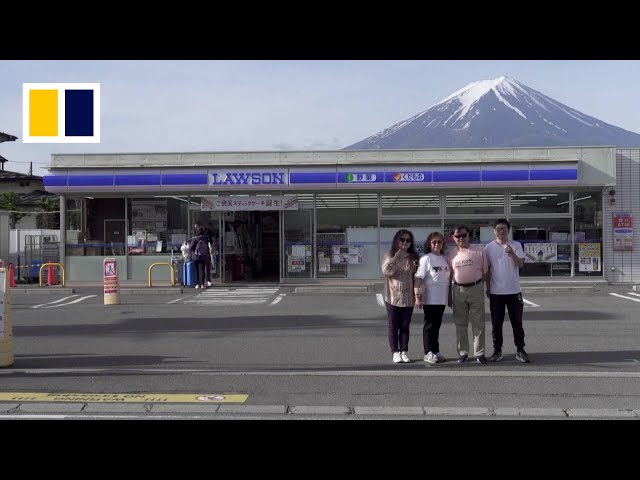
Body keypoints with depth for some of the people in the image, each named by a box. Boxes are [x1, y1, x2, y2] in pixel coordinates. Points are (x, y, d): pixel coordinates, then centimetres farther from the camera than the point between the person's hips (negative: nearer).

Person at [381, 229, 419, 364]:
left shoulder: (413, 257, 6)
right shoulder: (390, 256, 0)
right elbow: (386, 271, -16)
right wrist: (396, 257, -19)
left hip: (408, 297, 2)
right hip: (393, 296, -2)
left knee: (405, 326, 6)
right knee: (393, 326, 3)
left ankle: (404, 351, 12)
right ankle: (395, 352, 9)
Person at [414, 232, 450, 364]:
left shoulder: (445, 259, 10)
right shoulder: (426, 259, -8)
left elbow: (449, 276, 16)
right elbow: (419, 278, -11)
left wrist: (450, 295, 13)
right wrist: (418, 296, -16)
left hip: (442, 298, 5)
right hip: (429, 299, -5)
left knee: (437, 325, 12)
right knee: (430, 325, 1)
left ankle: (436, 351, 20)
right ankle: (429, 353, 8)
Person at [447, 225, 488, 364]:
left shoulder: (478, 251, -1)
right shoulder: (452, 254, 6)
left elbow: (485, 271, 4)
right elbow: (450, 275, 10)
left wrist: (486, 288, 0)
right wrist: (449, 295, 8)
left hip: (476, 289, -2)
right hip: (458, 290, 2)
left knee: (478, 323, 1)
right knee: (460, 324, 8)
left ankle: (479, 353, 8)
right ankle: (463, 352, 18)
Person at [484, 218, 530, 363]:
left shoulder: (516, 245, 1)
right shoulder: (489, 248, 3)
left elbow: (520, 264, -10)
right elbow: (487, 269, 7)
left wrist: (512, 253, -26)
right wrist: (487, 288, 4)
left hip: (514, 291, -1)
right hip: (496, 292, 1)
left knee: (517, 322, 4)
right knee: (496, 324, 6)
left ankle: (520, 351, 11)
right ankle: (497, 351, 15)